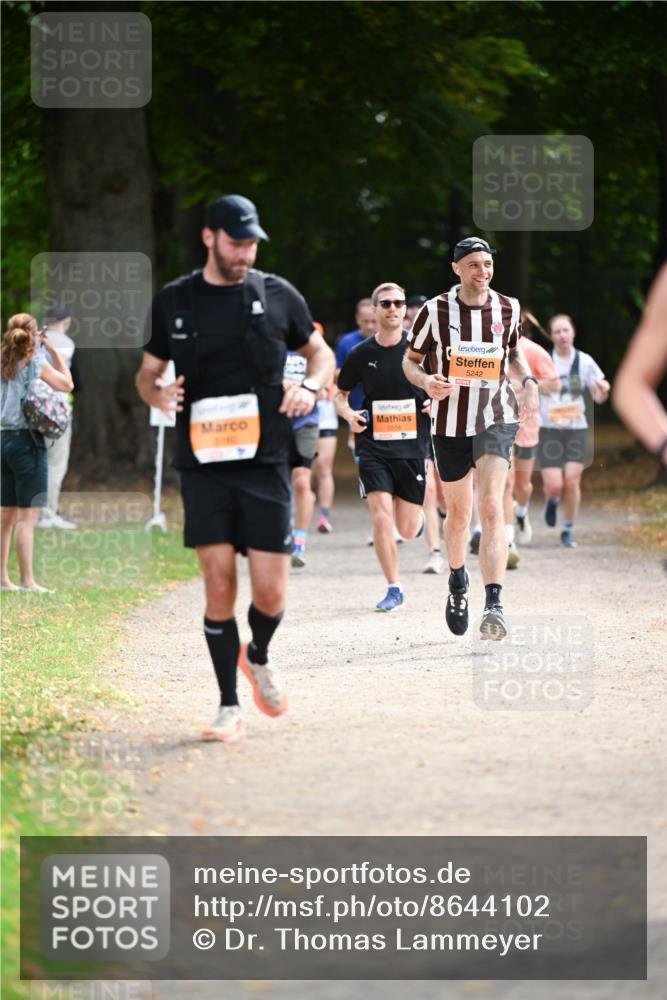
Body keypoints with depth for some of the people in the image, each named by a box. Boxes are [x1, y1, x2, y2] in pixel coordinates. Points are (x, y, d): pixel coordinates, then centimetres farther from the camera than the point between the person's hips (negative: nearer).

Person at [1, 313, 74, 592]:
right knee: (27, 516, -5)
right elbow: (67, 384, 1)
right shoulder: (36, 363, -9)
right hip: (27, 441, -6)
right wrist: (53, 351, 4)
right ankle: (27, 581, -6)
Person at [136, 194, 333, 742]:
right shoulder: (173, 302, 6)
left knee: (270, 594, -4)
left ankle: (258, 656, 30)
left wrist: (310, 387, -3)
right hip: (204, 465, 0)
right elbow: (147, 372, 15)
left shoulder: (278, 295, 5)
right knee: (219, 582, -7)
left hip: (266, 464, 0)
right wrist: (158, 394, -8)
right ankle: (230, 707, 4)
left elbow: (320, 352, 18)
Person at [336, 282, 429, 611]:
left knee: (408, 530, 4)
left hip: (412, 445, 0)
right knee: (381, 519, -14)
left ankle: (418, 511, 42)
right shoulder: (360, 354, 0)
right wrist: (347, 413, -6)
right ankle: (394, 589, 0)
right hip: (373, 447, 0)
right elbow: (341, 392, 14)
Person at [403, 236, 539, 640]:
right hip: (450, 422, 1)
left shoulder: (508, 309, 2)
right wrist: (426, 381, -17)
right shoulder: (435, 311, -5)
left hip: (496, 418, -1)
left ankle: (495, 604, -26)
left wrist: (528, 381, 2)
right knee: (459, 512, 13)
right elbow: (410, 360, 5)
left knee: (492, 507, -17)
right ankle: (458, 581, 43)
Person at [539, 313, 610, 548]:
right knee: (554, 485, -9)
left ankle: (568, 531, 7)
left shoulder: (584, 361, 2)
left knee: (572, 481, -9)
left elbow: (598, 397, 8)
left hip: (576, 429, 1)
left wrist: (603, 390, -15)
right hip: (549, 429, -1)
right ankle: (552, 502, 29)